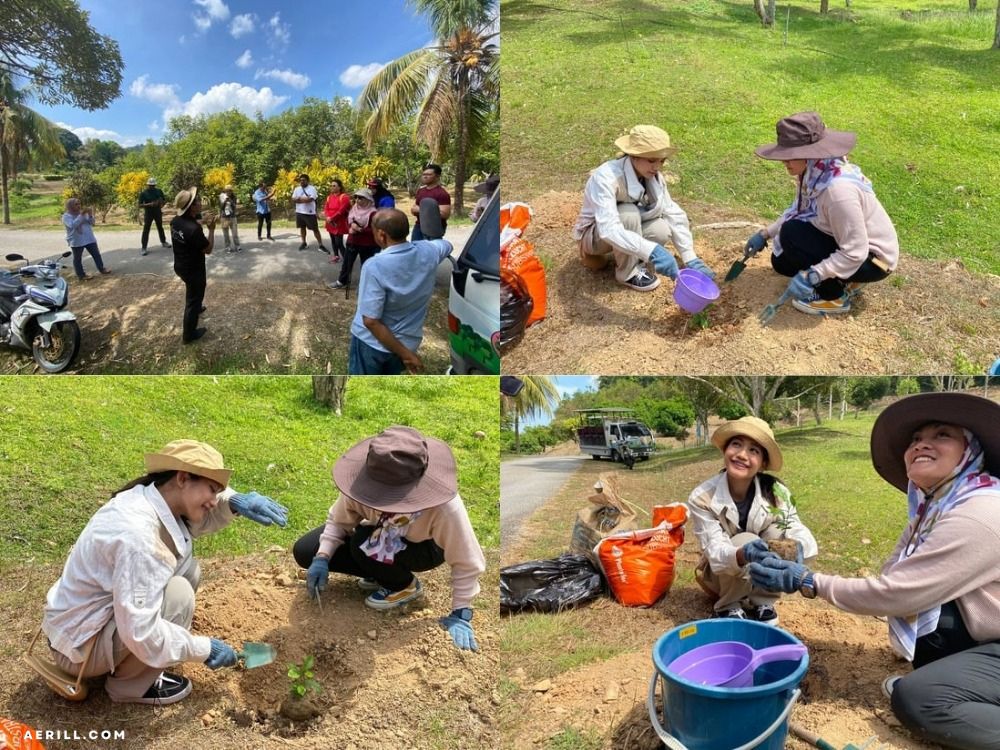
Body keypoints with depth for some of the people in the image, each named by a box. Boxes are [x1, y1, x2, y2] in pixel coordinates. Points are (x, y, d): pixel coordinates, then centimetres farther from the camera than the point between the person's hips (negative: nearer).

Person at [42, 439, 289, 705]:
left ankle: (125, 662, 12)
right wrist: (204, 648, -20)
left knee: (187, 567, 3)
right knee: (178, 594, -24)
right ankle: (129, 684, -1)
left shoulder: (153, 498, -5)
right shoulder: (138, 535, -33)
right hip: (79, 644, -9)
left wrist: (235, 502, -9)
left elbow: (202, 515, 14)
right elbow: (141, 634, -34)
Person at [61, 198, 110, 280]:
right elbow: (73, 225, -25)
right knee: (77, 258, 2)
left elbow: (91, 223, 5)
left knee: (96, 254, 9)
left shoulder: (83, 213, 8)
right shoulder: (66, 216, -9)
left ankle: (102, 269, 20)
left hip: (89, 239, 5)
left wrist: (90, 215, -15)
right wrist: (81, 215, -29)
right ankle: (81, 275, 7)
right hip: (76, 241, -5)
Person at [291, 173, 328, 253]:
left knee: (315, 229, -3)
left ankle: (321, 246, -1)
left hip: (310, 213, -5)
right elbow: (293, 200, 1)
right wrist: (304, 199, -14)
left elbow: (310, 199, -20)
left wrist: (299, 199, -8)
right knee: (302, 228, 13)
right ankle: (304, 243, 27)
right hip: (299, 212, 5)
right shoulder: (297, 189, 10)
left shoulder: (312, 189, -7)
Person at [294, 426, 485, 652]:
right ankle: (380, 573, 9)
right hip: (381, 535, 4)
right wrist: (322, 558, -26)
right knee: (304, 552, -8)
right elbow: (338, 520, -12)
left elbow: (468, 562, -29)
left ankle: (404, 586, -3)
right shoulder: (365, 482, -32)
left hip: (426, 547, -4)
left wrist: (460, 614, -26)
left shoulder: (444, 506, -43)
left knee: (364, 545, -34)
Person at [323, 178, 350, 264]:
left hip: (339, 223, -7)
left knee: (339, 243, -12)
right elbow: (326, 208, 7)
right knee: (333, 240, 14)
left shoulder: (344, 197, -12)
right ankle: (336, 256, 29)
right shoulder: (329, 197, 11)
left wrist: (331, 218, -16)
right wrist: (328, 217, -13)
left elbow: (341, 211, -19)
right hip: (331, 223, 7)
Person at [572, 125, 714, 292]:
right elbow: (609, 230, -46)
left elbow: (675, 215, -9)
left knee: (662, 230, -21)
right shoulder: (606, 178, -34)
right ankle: (628, 273, -12)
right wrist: (651, 251, -57)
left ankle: (616, 254, 4)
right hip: (594, 235, -5)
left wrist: (691, 259, -17)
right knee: (629, 214, -33)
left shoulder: (653, 177, -14)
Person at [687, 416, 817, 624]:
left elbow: (799, 531, -27)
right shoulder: (702, 498, -24)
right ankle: (728, 606, -6)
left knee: (777, 531, -25)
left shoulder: (775, 492, -18)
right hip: (721, 574, -2)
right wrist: (742, 554, -54)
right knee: (745, 541, -32)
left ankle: (762, 603, -6)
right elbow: (715, 551, -31)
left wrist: (796, 548, -52)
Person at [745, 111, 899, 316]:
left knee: (792, 234, -22)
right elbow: (798, 210, 9)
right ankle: (844, 279, 16)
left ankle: (835, 296, -6)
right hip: (849, 244, 8)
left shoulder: (838, 189, -36)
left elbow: (855, 253, -32)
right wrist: (766, 234, 4)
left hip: (872, 258, -8)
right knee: (781, 261, 8)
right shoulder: (815, 171, -11)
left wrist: (811, 276, -34)